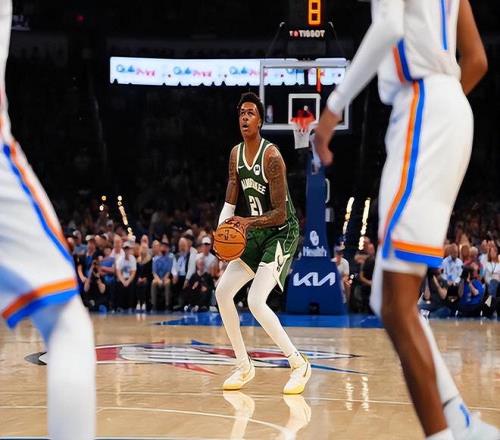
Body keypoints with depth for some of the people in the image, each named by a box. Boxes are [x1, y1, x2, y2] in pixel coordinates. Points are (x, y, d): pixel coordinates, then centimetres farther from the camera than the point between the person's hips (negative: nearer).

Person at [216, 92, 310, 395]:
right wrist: (224, 228, -15)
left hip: (282, 233, -9)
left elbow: (280, 214, -23)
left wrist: (249, 222, -37)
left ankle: (299, 365, -8)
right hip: (256, 234, 9)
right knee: (223, 292, 4)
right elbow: (231, 203, 5)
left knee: (256, 302, -21)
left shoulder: (272, 156, -21)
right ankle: (244, 367, 16)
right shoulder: (236, 154, 4)